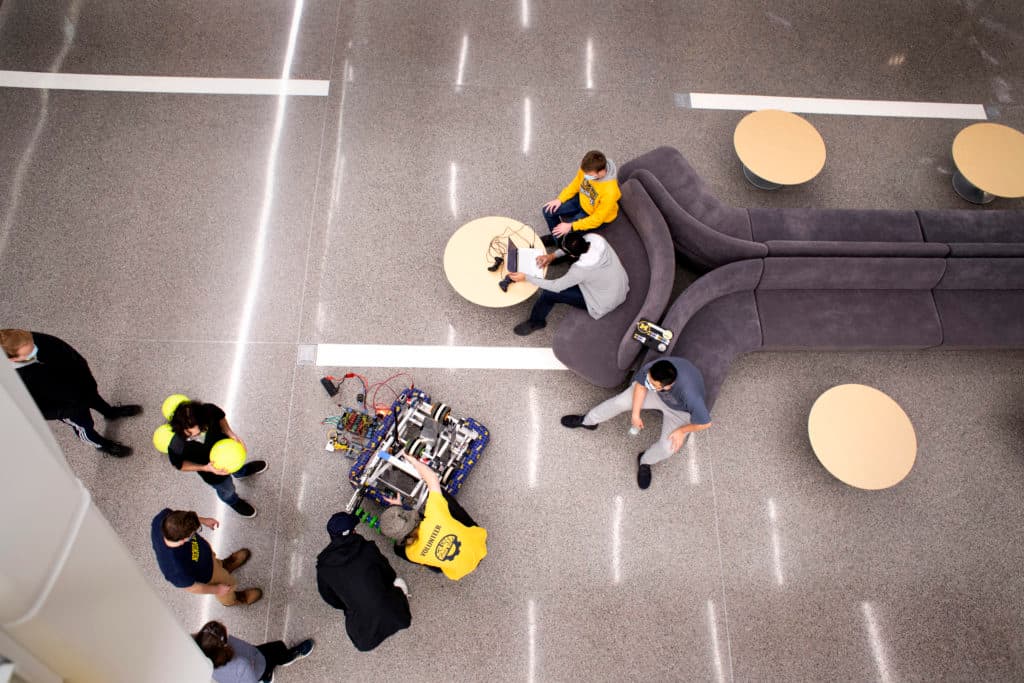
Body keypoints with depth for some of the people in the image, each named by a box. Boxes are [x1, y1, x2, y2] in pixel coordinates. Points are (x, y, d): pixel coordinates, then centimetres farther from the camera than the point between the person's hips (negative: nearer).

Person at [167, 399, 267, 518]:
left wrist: (231, 434, -28)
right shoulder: (176, 447, -44)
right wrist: (205, 468, -34)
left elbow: (220, 416, -13)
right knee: (227, 490, 30)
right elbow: (179, 464, -21)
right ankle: (233, 501, 67)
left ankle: (241, 472, 77)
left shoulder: (209, 411, -39)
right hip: (212, 469, -2)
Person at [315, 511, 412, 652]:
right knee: (398, 583, 28)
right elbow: (389, 575, 9)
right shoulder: (368, 549, -8)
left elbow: (330, 598, 11)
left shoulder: (323, 567, -5)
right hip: (394, 616, -1)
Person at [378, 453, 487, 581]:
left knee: (399, 549, 10)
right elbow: (433, 477, -20)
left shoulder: (412, 553, -30)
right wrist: (414, 461, -6)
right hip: (479, 539, 1)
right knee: (440, 491, 1)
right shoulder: (434, 516, -34)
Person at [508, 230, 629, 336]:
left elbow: (556, 287, -24)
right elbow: (576, 247, 2)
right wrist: (553, 255, -9)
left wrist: (526, 278, -18)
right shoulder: (594, 238, -22)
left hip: (605, 303, -6)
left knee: (550, 292, -7)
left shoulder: (581, 269, -38)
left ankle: (536, 322, 19)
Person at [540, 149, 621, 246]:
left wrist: (571, 226, -29)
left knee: (566, 233, -16)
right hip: (581, 200, 6)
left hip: (594, 215, -6)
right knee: (548, 211, 0)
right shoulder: (587, 169, -24)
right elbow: (575, 184, -1)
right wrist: (560, 199, -9)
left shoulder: (610, 191, -40)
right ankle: (556, 236, 27)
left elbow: (597, 219, -28)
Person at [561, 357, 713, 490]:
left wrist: (681, 431, -15)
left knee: (667, 446, -20)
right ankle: (587, 421, 18)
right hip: (659, 394, 3)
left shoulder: (690, 395, -46)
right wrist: (635, 413, -10)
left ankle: (645, 462, 15)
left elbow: (705, 423, -29)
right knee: (620, 401, -10)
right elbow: (641, 385, -13)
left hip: (679, 410, -3)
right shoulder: (651, 368, -36)